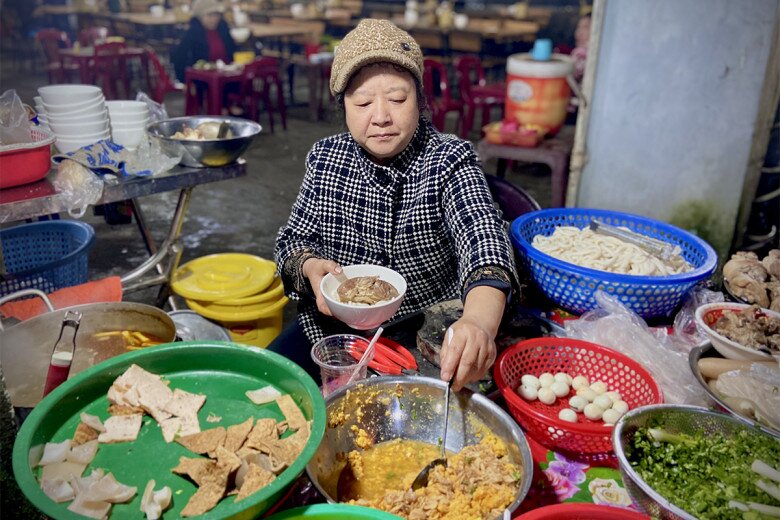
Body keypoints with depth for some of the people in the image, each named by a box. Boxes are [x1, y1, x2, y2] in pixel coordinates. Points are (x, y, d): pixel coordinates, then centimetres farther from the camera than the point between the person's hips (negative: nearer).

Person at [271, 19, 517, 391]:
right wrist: (309, 266, -20)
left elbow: (481, 236, -32)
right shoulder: (325, 158, -1)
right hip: (333, 328, 4)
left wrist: (479, 321, -54)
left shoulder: (450, 162, -15)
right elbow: (294, 238, 5)